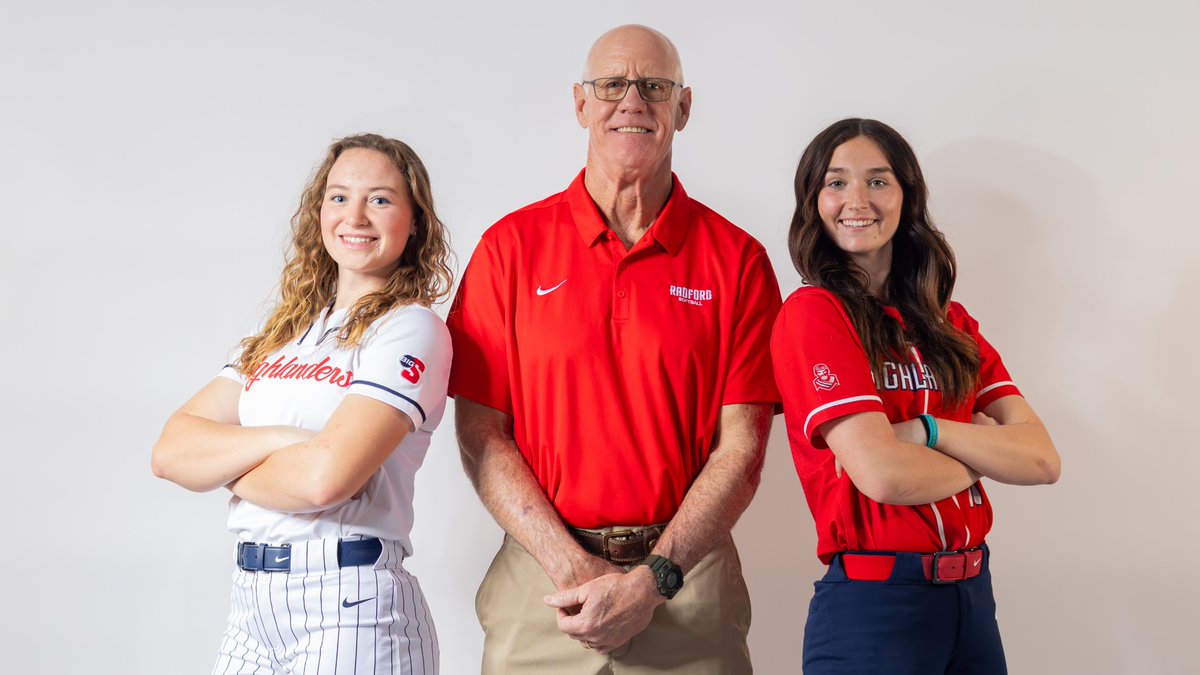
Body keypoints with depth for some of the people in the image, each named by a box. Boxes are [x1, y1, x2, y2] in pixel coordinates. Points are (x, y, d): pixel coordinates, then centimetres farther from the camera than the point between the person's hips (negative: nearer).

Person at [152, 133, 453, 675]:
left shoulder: (411, 329, -9)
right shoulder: (285, 332, 12)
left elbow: (325, 475, -22)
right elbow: (171, 451, 2)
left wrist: (227, 468, -3)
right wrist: (281, 439, -14)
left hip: (349, 606, -6)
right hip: (253, 601, 6)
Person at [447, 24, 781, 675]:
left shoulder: (736, 260, -1)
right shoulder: (512, 245, 0)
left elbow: (740, 449, -4)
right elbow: (480, 435, -3)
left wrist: (652, 580, -13)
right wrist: (575, 569, -11)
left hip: (686, 582, 0)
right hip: (543, 581, 0)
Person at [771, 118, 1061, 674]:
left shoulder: (950, 321, 9)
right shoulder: (811, 313, -10)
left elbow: (1043, 458, -1)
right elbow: (881, 475, -20)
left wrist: (925, 431, -16)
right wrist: (984, 456, -2)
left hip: (974, 593, 6)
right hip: (872, 603, -6)